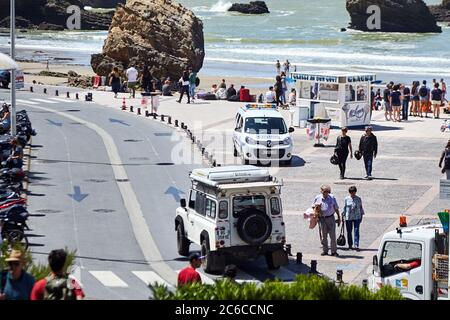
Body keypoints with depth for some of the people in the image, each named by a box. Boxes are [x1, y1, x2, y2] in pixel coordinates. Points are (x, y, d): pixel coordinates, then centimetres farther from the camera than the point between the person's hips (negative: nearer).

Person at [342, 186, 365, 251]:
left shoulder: (358, 199, 3)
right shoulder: (346, 199, 2)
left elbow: (361, 208, 11)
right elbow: (344, 208, 7)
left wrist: (361, 215, 9)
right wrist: (343, 216, 5)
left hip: (357, 217, -1)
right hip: (348, 218, 1)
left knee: (356, 231, -9)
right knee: (349, 232, 7)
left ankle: (356, 245, -12)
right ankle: (350, 245, 19)